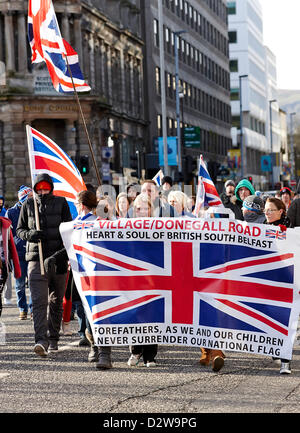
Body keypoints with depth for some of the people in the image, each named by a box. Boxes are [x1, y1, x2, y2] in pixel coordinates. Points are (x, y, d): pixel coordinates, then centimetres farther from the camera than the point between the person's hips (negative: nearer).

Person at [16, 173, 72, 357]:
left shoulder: (61, 203, 6)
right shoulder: (28, 204, 10)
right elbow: (19, 229, 15)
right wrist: (29, 234, -9)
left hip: (58, 259, 0)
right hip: (36, 258, 0)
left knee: (56, 302, 9)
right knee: (39, 301, -13)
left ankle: (53, 339, 22)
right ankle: (41, 341, -21)